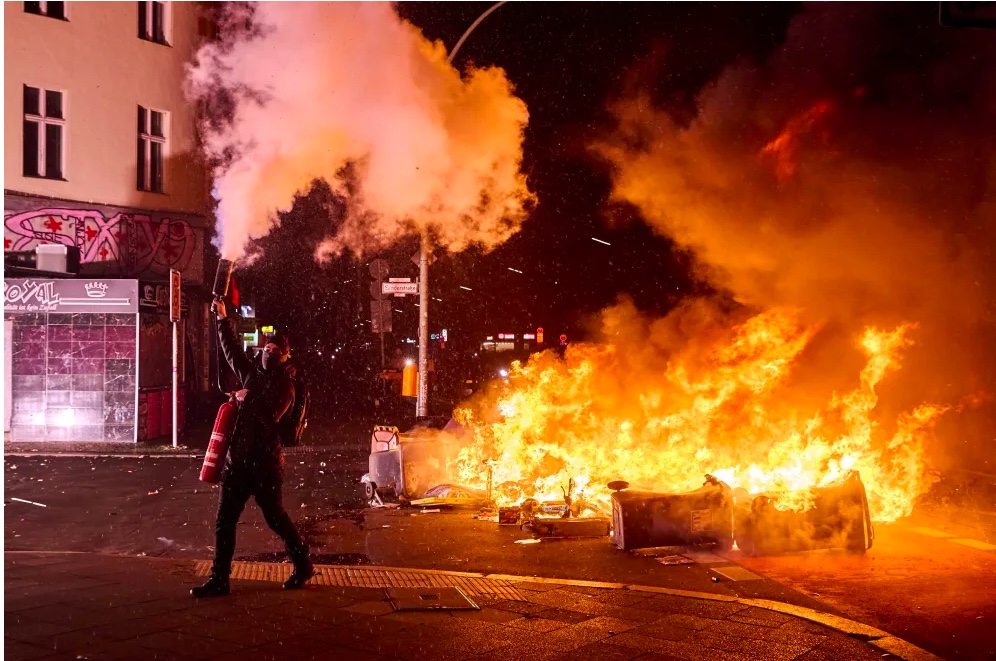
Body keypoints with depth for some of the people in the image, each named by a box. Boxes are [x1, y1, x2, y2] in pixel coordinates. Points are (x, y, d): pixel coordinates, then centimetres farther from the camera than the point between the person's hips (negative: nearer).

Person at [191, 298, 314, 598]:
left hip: (265, 462, -6)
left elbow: (268, 413, -20)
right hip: (238, 460, 6)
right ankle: (219, 579, 7)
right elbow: (231, 350, 24)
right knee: (224, 522, 3)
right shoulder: (252, 374, 13)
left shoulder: (285, 385, -5)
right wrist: (223, 319, 23)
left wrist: (247, 399, -8)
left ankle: (302, 564, 24)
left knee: (276, 517, 4)